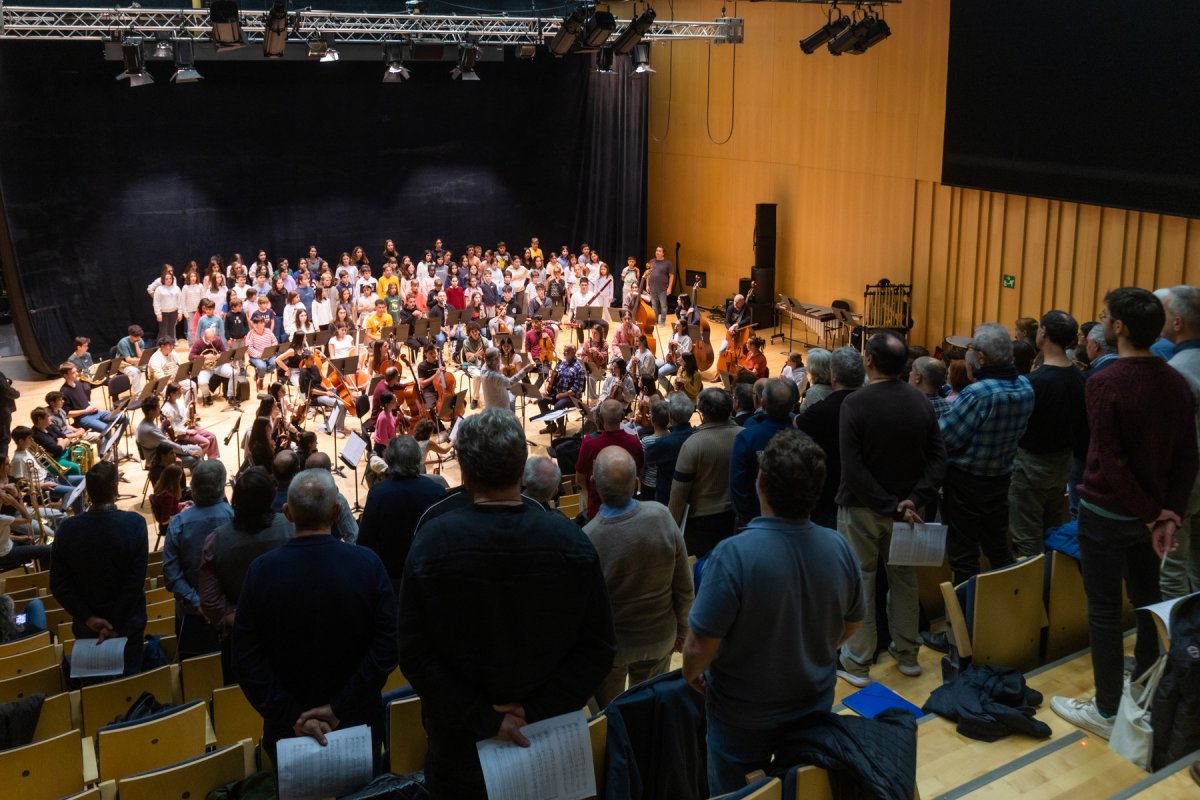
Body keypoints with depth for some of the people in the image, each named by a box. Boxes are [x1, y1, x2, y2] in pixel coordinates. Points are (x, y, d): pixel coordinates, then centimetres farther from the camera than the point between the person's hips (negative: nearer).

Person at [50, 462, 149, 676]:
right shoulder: (135, 523, -19)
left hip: (86, 625, 2)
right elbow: (136, 580, -20)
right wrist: (116, 625, -14)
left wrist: (87, 617, -8)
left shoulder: (67, 529, -13)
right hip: (127, 622, -2)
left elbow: (58, 584, -10)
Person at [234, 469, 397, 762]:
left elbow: (246, 659, -12)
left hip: (286, 728, 1)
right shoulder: (369, 564, -13)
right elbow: (387, 647, -16)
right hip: (358, 723, 0)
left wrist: (292, 716, -12)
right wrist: (340, 708, -14)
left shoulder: (261, 570, -12)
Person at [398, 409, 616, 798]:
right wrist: (538, 711, -11)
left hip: (461, 741, -1)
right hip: (550, 733, 1)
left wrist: (483, 718, -15)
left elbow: (415, 653, -16)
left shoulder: (431, 542, -17)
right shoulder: (571, 540, -12)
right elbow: (599, 646, -10)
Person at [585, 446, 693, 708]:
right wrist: (681, 630, 9)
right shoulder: (661, 516, -21)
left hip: (610, 646, -2)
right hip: (660, 638, 2)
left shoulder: (586, 539, -30)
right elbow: (684, 586, -9)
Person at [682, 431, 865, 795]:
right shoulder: (839, 547, -16)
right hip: (814, 708, 4)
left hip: (744, 717, -4)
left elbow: (700, 647, -26)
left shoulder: (733, 554, -33)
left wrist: (690, 673, -3)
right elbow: (852, 625, 1)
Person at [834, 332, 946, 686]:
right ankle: (907, 653, 30)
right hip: (904, 506, 5)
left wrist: (891, 507, -19)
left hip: (862, 508, -5)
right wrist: (915, 499, -13)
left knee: (859, 580, 5)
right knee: (904, 577, 17)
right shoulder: (920, 402, -2)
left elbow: (853, 468, -23)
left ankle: (857, 662, 13)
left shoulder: (855, 403, -18)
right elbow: (937, 457, -5)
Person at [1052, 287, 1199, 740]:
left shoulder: (1105, 383, -20)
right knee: (1147, 602, 19)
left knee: (1104, 611, 3)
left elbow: (1112, 463, -22)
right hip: (1149, 512, 7)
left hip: (1107, 512, -7)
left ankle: (1107, 712, 13)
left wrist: (1151, 514, -13)